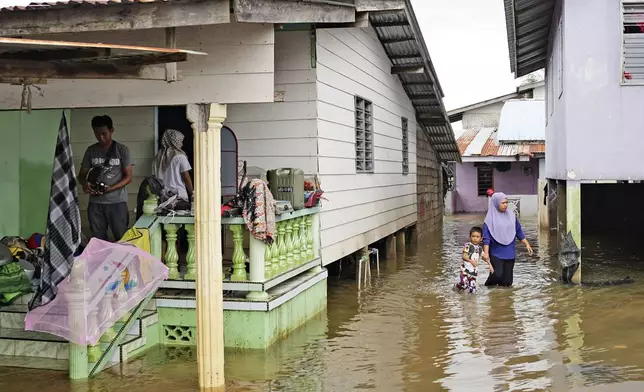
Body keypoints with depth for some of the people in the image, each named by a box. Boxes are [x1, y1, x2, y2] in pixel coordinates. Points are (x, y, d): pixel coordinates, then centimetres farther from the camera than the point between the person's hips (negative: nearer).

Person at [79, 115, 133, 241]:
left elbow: (128, 177, -3)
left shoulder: (122, 150, -2)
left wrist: (110, 189, -19)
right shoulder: (91, 151, 9)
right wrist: (84, 183, -12)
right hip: (95, 203, 3)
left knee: (122, 238, -3)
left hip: (117, 202, -3)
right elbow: (82, 174, 12)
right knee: (98, 239, 5)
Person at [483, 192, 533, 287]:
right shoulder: (491, 218, -6)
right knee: (497, 275, -17)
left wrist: (527, 244, 9)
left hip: (509, 253, 4)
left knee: (507, 281, 2)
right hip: (496, 253, -4)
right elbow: (486, 237, -9)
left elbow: (519, 232, 15)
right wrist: (486, 252, -17)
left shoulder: (511, 216, 7)